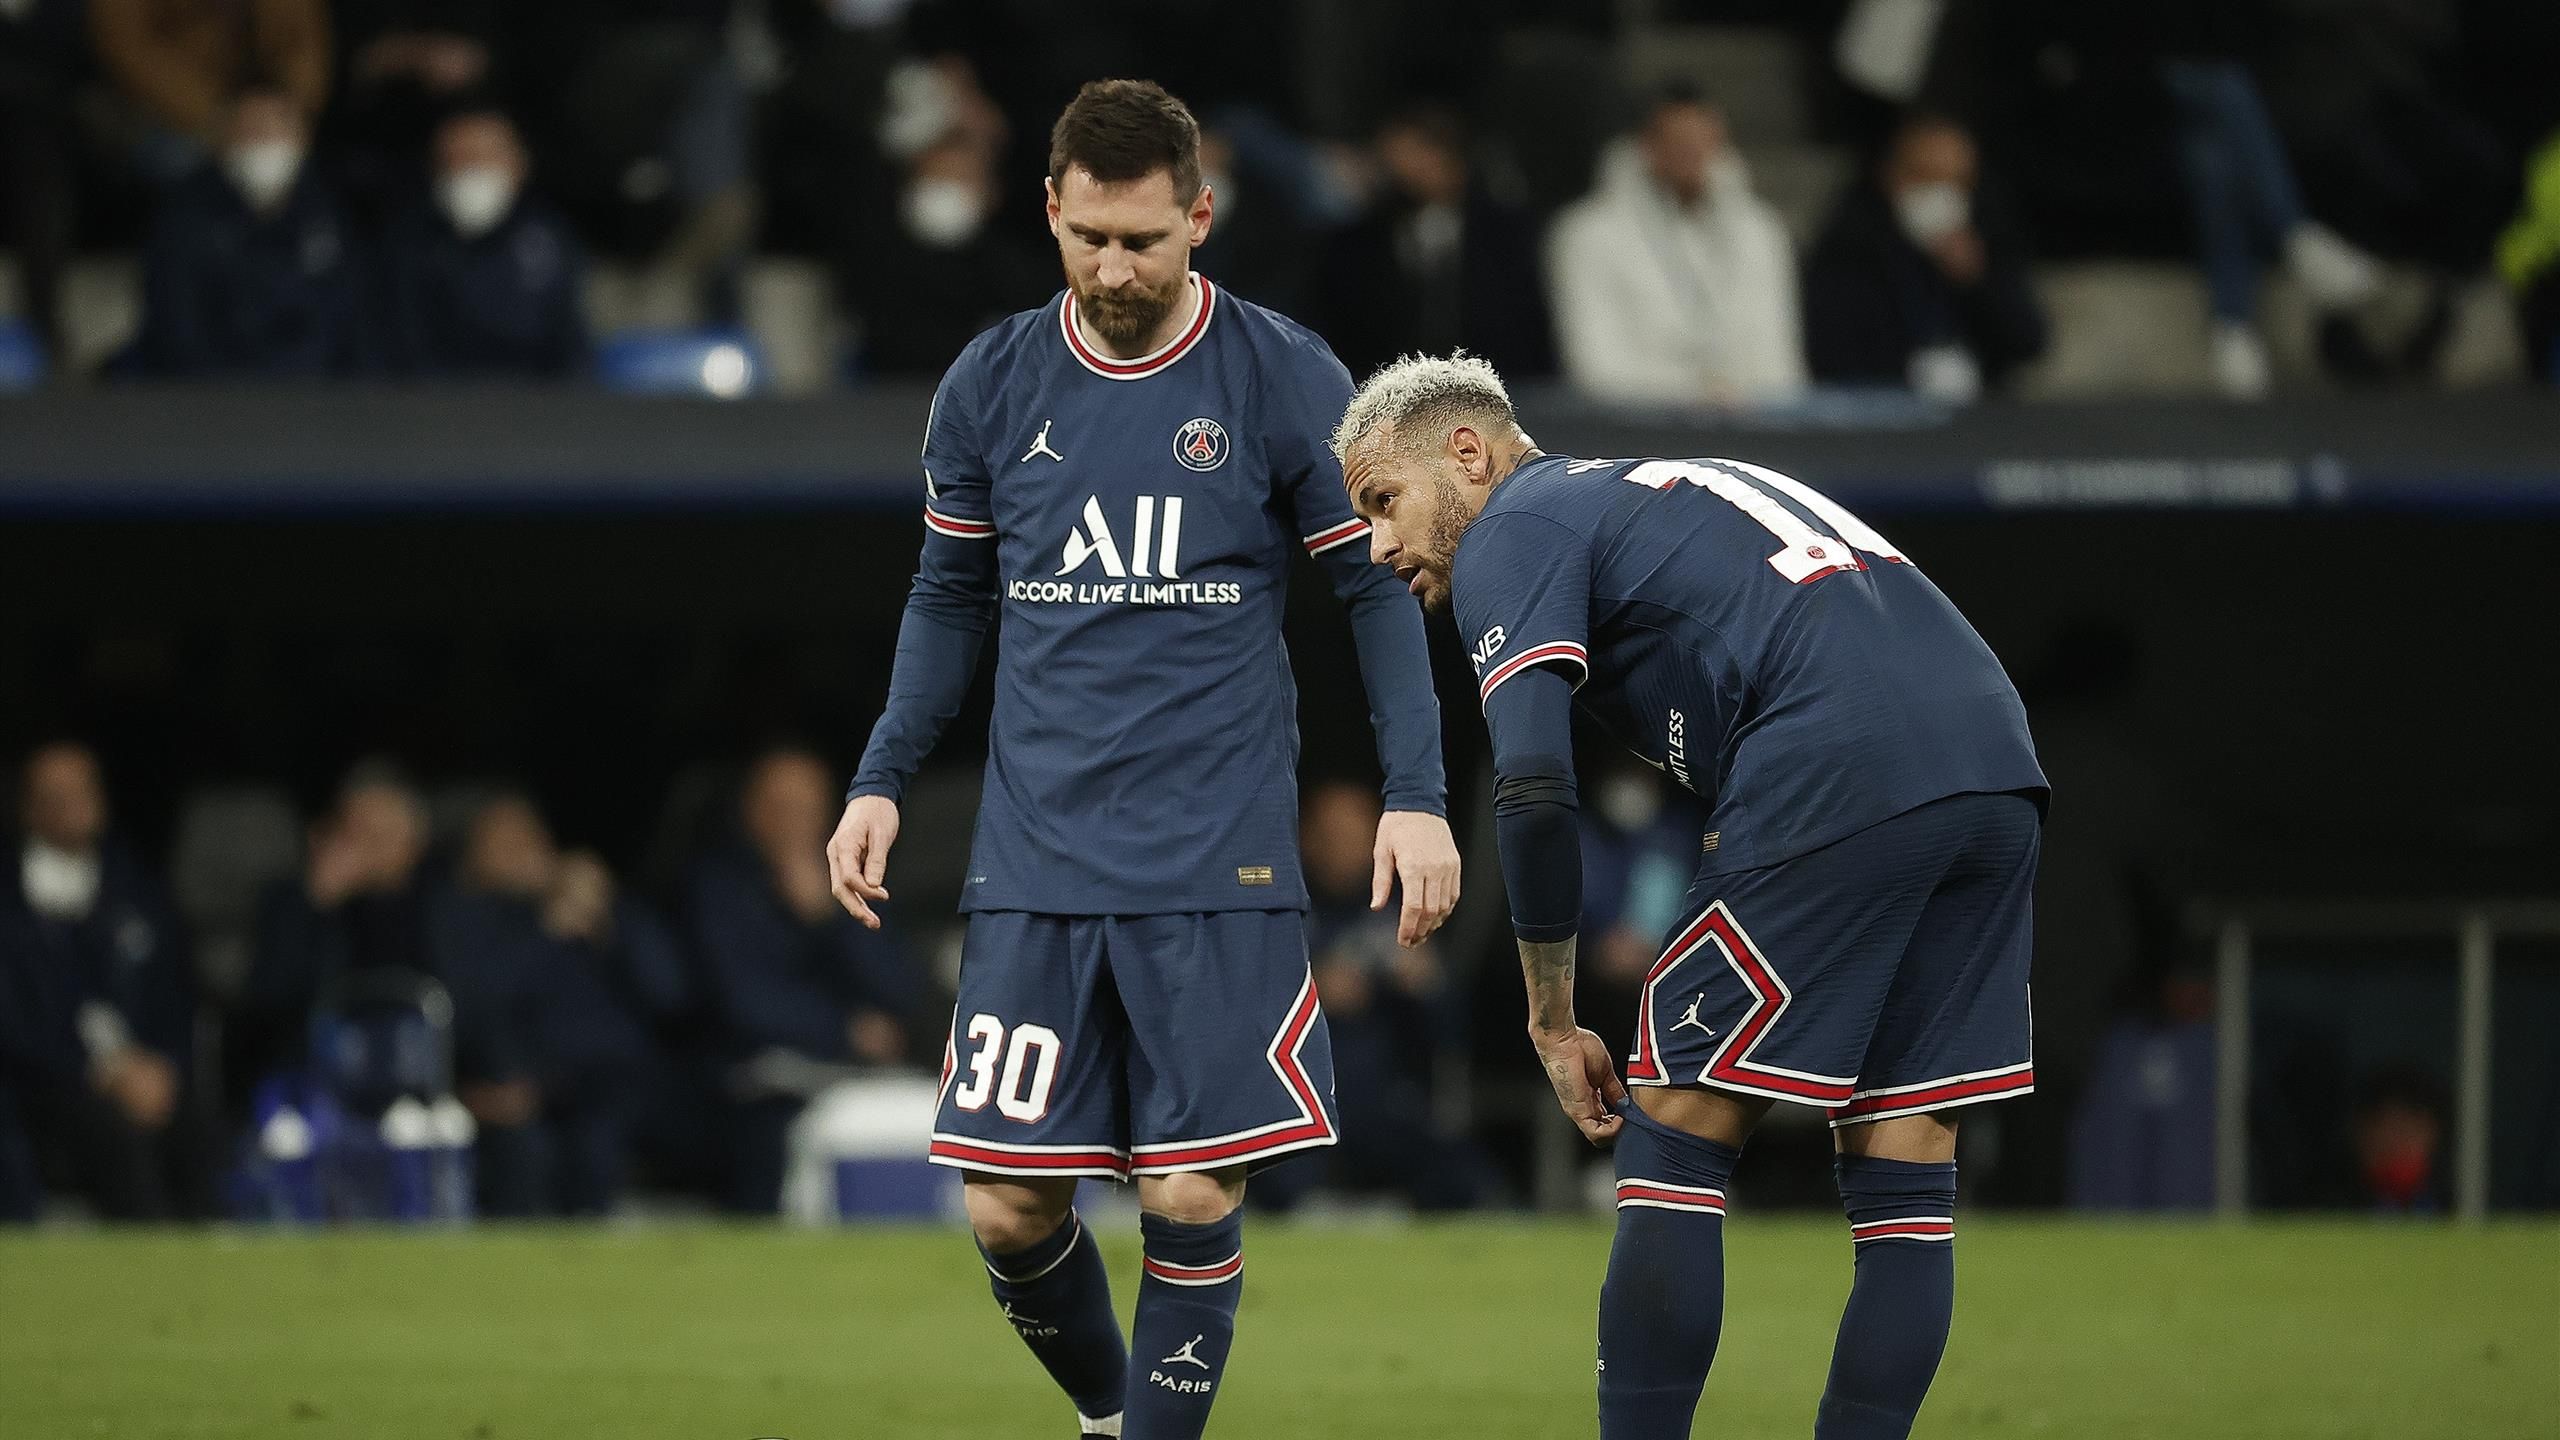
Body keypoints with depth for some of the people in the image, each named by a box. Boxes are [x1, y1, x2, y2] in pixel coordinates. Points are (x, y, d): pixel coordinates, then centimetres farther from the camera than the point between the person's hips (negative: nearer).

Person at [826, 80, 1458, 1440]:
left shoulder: (1286, 380, -2)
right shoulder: (992, 386, 5)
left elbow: (1379, 588, 4)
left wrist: (1414, 795, -5)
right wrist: (882, 779, 8)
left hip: (1219, 869, -3)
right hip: (1034, 867, 3)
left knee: (1191, 1200, -8)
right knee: (1008, 1211, 1)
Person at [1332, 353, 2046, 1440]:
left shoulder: (1514, 533, 7)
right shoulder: (1673, 489, 33)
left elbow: (1533, 792, -6)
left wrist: (1553, 1024, 2)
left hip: (1838, 781, -8)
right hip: (1999, 772, 8)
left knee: (1672, 1148, 2)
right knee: (1904, 1181, 9)